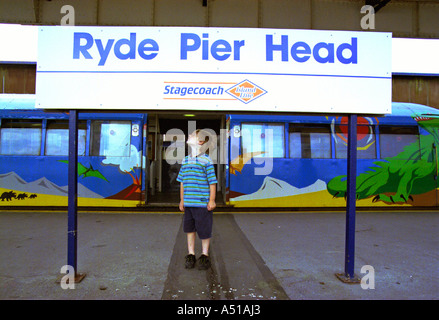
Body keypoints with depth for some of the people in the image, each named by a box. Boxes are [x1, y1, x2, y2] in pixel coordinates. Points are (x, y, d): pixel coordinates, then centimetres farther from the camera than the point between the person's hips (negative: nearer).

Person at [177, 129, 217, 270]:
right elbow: (182, 181, 15)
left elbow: (212, 182, -6)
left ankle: (205, 256, 22)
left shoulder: (207, 161, -6)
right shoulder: (185, 161, 10)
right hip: (188, 203, 5)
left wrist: (212, 200, -9)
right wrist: (182, 200, 15)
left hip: (202, 203, -5)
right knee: (189, 229, 13)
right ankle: (191, 255, 27)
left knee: (204, 230, 4)